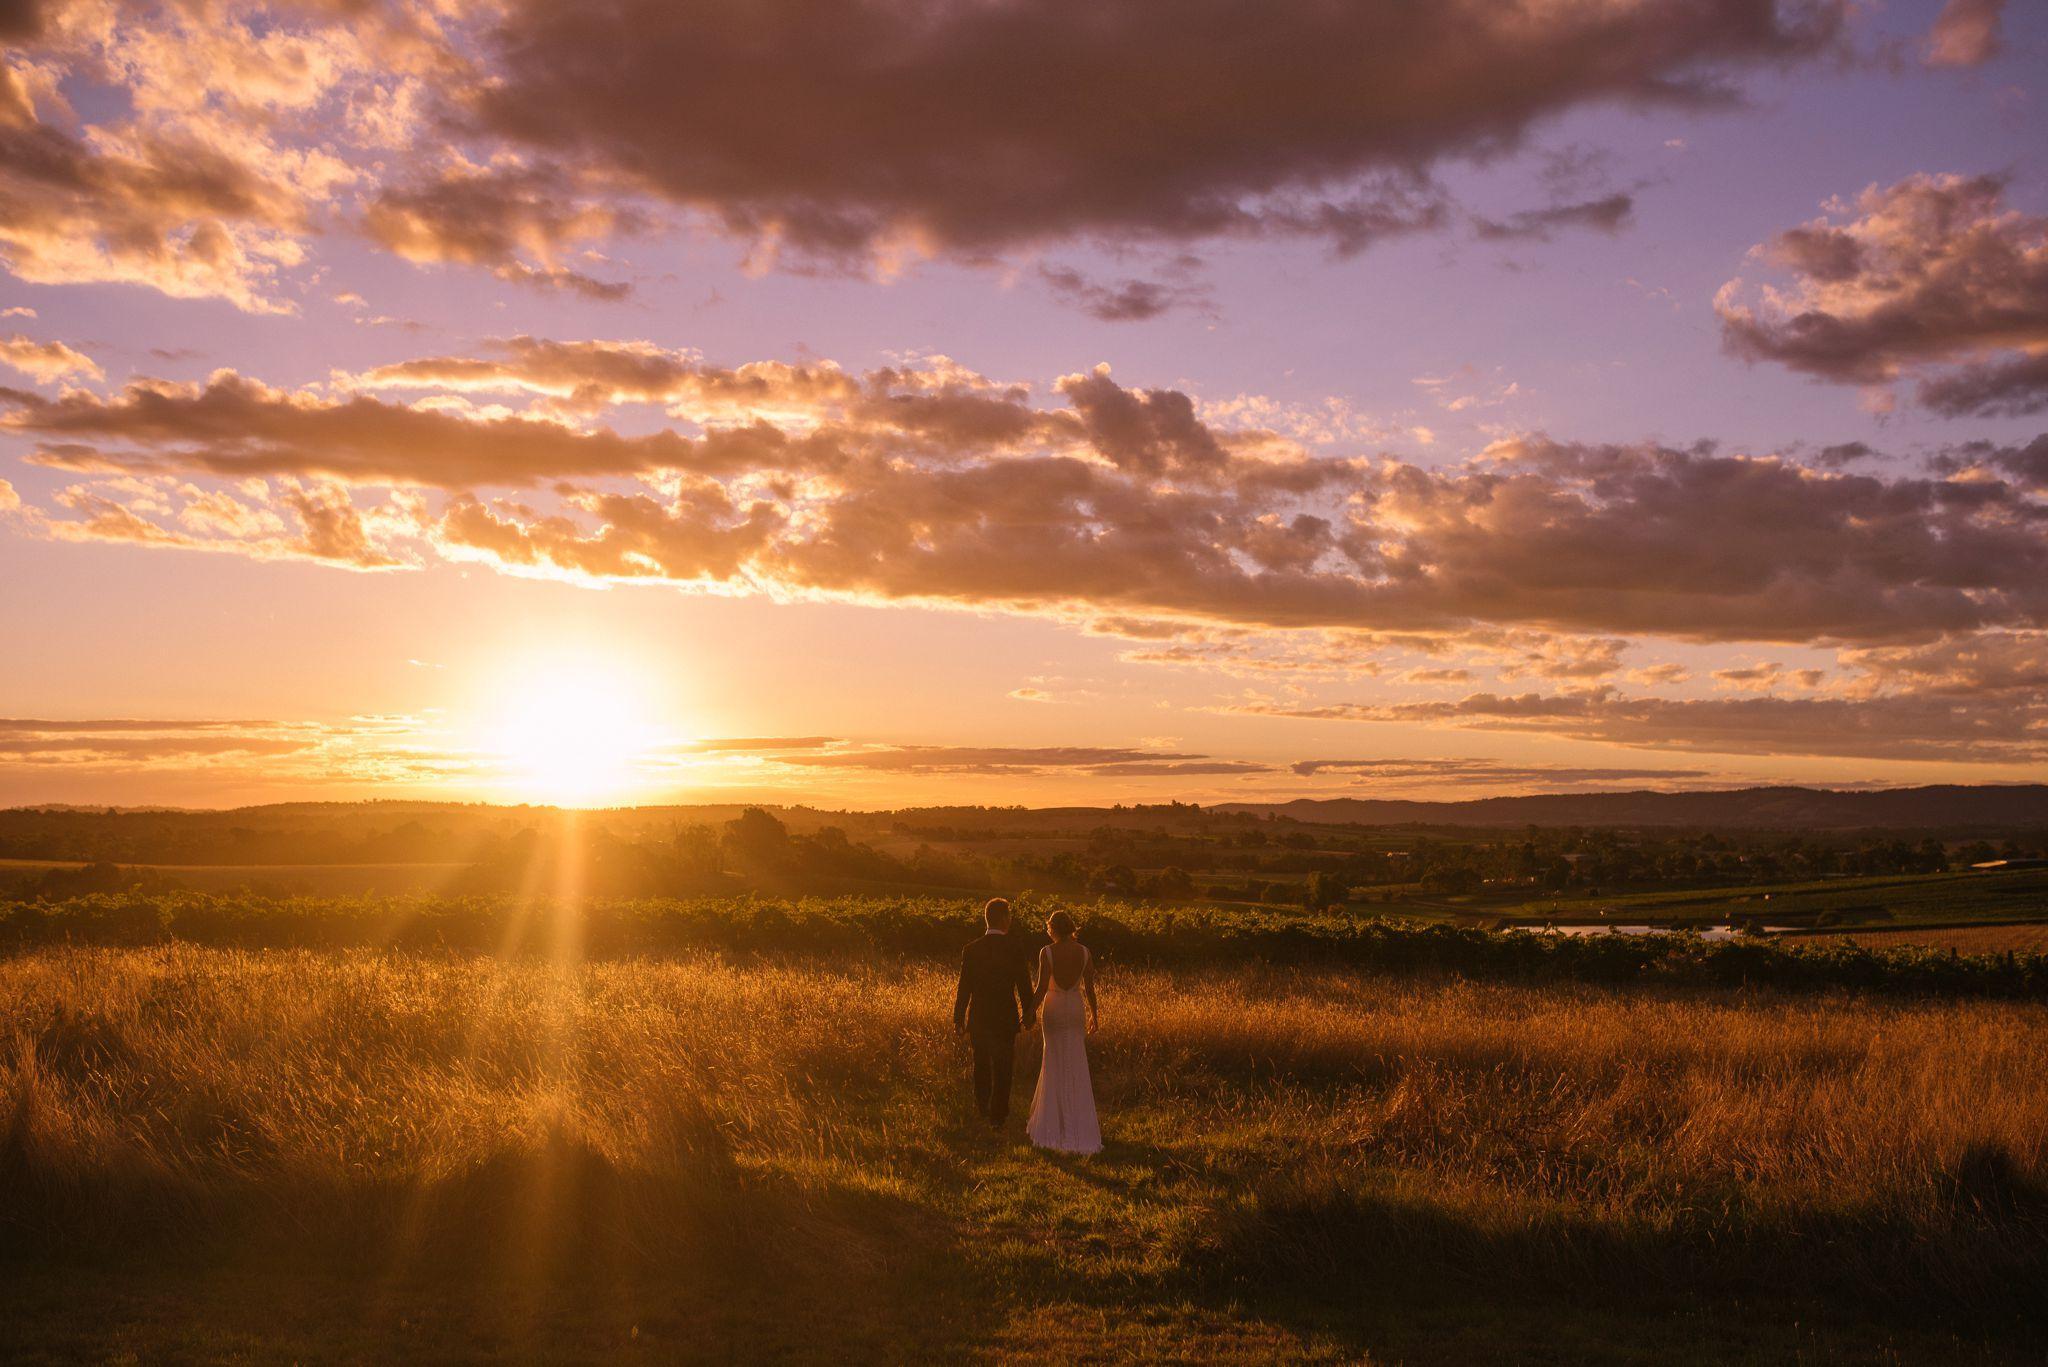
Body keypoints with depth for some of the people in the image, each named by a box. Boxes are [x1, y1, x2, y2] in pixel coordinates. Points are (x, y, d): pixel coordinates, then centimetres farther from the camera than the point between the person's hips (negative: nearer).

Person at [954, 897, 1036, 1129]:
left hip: (978, 1017, 2)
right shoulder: (1016, 948, -12)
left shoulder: (971, 950, -7)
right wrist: (1028, 1014, 4)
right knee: (1002, 1068, 9)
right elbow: (1024, 986, -9)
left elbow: (964, 989, -4)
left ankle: (982, 1108, 34)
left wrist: (958, 1020, 5)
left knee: (981, 1064, 21)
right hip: (1005, 1018, -2)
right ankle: (998, 1115, 12)